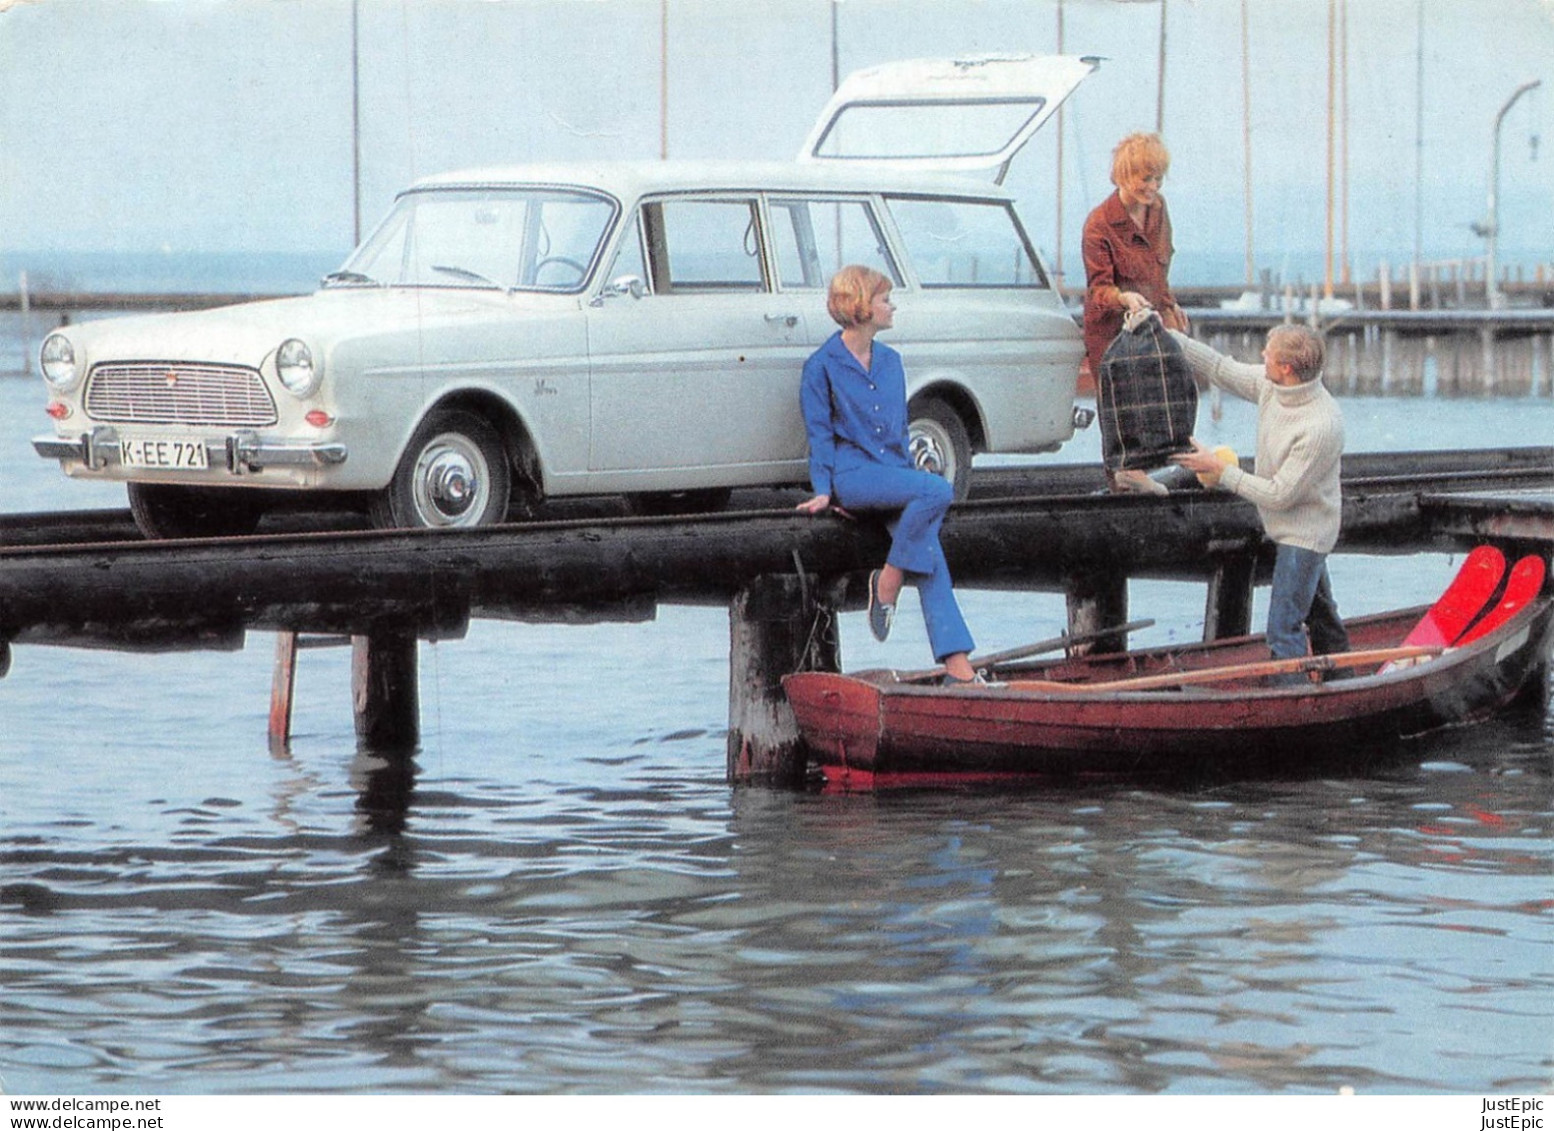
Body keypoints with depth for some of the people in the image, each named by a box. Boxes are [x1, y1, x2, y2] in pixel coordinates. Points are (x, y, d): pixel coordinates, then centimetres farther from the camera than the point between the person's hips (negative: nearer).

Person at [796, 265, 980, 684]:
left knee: (929, 557, -15)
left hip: (893, 474, 5)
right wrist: (824, 491, -8)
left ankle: (957, 666, -21)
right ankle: (888, 580, -15)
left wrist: (907, 473, 14)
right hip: (851, 473, -5)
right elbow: (820, 433, 0)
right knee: (938, 490, -29)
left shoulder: (890, 361, 17)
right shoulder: (823, 366, 1)